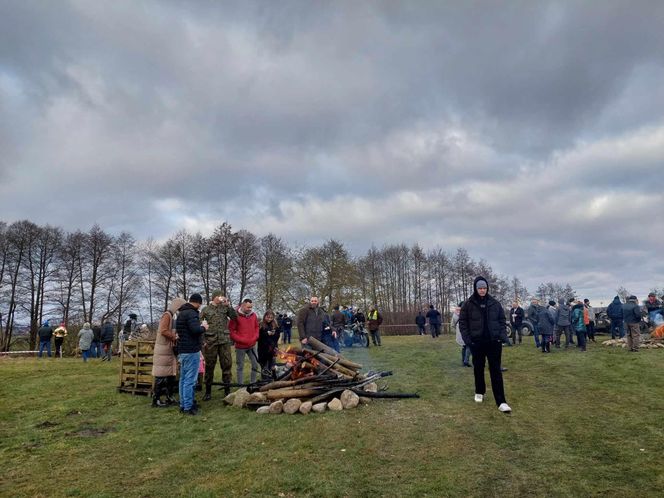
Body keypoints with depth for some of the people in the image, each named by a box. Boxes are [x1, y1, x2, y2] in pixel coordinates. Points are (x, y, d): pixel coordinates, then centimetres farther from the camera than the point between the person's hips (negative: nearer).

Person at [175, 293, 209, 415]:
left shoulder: (181, 313, 16)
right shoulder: (191, 313, -15)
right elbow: (195, 330, -27)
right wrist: (203, 327, -6)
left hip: (182, 350, 10)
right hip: (191, 351, -10)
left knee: (183, 379, 14)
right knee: (190, 380, -5)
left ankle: (183, 405, 20)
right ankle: (188, 407, -2)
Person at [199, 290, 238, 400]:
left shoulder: (225, 308, 7)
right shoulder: (206, 310, 3)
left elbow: (235, 316, -4)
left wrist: (228, 305, -12)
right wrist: (203, 340, -5)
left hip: (224, 341, 1)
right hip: (210, 342, -1)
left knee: (227, 364, 2)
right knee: (209, 366, 5)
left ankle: (227, 389, 13)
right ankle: (208, 391, 16)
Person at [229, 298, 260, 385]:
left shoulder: (253, 315, 5)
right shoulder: (236, 316, -12)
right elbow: (231, 330, -11)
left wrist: (255, 337, 1)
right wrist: (241, 340, -13)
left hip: (252, 345, 5)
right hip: (240, 346, -5)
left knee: (255, 364, 9)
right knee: (240, 366, 6)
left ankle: (253, 383, 23)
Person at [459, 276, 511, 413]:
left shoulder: (494, 303, 3)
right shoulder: (468, 304, -3)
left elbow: (502, 320, 9)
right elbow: (462, 322, -1)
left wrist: (502, 336, -3)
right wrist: (467, 339, -8)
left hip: (494, 341, 0)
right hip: (477, 342, 0)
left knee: (496, 370, -2)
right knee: (478, 368, 13)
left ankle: (501, 401, -3)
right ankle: (479, 392, 34)